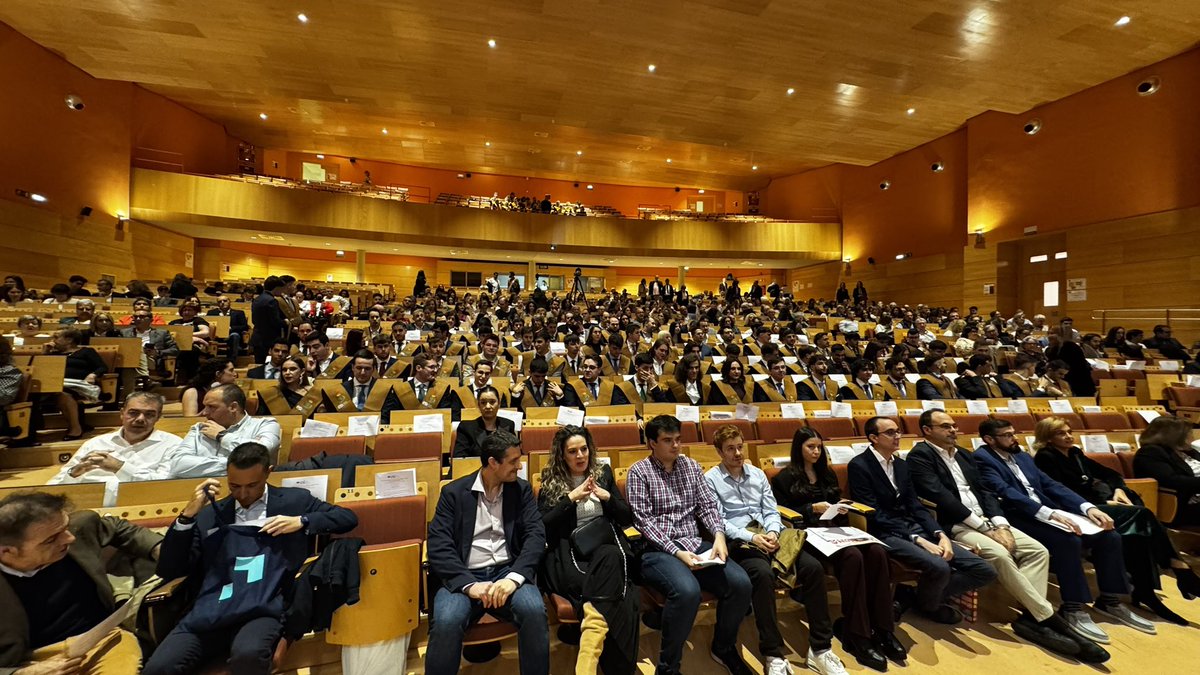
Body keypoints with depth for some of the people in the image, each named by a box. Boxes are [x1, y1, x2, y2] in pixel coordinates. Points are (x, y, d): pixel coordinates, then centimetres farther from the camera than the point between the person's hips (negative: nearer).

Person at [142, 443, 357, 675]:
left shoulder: (294, 500, 11)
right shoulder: (210, 514, 17)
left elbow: (348, 517, 11)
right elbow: (168, 571, 13)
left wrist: (302, 521, -5)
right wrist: (188, 515, 1)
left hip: (264, 608, -2)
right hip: (210, 610, 3)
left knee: (248, 655, -33)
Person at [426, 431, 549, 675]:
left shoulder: (521, 489, 6)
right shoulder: (454, 492, 1)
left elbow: (536, 534, -3)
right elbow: (438, 546, -7)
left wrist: (514, 577, -20)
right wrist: (469, 584, -21)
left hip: (507, 572, 1)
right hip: (463, 576, -1)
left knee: (534, 611, -28)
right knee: (446, 622, -30)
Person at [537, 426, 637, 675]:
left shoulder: (603, 472, 15)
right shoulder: (551, 482, 9)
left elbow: (627, 519, 16)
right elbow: (543, 527, -1)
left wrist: (607, 498, -4)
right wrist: (571, 498, -10)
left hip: (607, 547, 2)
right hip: (569, 553, -2)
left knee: (609, 558, -36)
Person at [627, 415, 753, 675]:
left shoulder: (690, 465, 12)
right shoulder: (639, 471, -3)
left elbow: (708, 505, 9)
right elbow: (643, 520, -9)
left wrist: (719, 534, -11)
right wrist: (676, 551, -18)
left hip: (694, 544, 5)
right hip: (657, 550, -5)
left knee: (741, 583, -17)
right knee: (687, 591, -33)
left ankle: (723, 647, 12)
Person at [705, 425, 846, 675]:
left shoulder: (757, 474, 16)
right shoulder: (710, 479, -1)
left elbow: (771, 511, 11)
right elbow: (718, 522, -8)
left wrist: (772, 532, -11)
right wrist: (752, 537, -19)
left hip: (769, 534, 5)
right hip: (738, 540, -5)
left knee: (813, 567, -19)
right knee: (763, 573, -36)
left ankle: (820, 649, -7)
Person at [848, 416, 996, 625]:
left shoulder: (901, 464, 14)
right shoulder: (859, 466, -11)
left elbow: (915, 506, 10)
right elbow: (875, 515, -15)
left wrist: (941, 534, -8)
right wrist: (917, 539, -20)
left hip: (915, 528, 8)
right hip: (886, 534, -8)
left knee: (985, 571, -3)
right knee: (939, 567, -31)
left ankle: (916, 598, 9)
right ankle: (927, 605, 6)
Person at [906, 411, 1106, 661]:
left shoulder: (964, 455, 18)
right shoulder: (920, 456, -10)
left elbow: (985, 491, 13)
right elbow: (941, 498, -18)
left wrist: (1000, 525, -4)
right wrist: (985, 527, -15)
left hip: (985, 520, 9)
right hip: (954, 526, -8)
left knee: (1038, 551, -8)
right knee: (1000, 556, -29)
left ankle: (1029, 616, -10)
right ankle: (1048, 618, -14)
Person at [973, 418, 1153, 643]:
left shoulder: (1023, 457, 19)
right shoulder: (982, 458, -11)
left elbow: (1050, 485, 15)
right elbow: (1006, 493, -22)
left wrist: (1088, 507, 0)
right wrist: (1050, 513, -29)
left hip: (1047, 513, 9)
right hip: (1019, 519, -9)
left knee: (1109, 536, -4)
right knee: (1068, 540, -31)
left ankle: (1110, 601, 13)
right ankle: (1073, 608, -16)